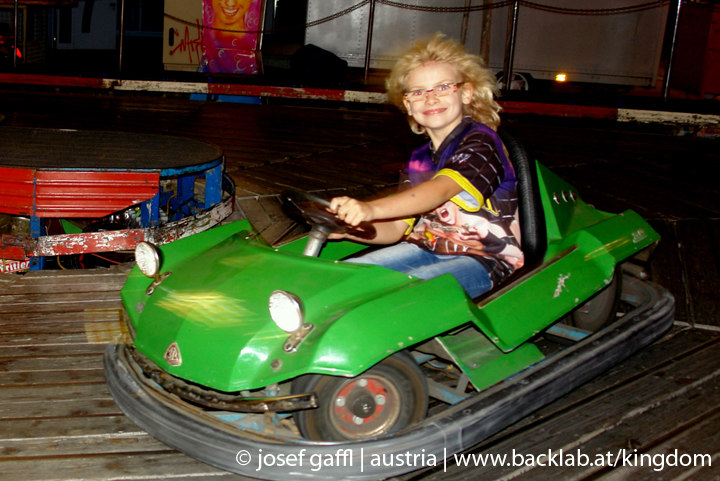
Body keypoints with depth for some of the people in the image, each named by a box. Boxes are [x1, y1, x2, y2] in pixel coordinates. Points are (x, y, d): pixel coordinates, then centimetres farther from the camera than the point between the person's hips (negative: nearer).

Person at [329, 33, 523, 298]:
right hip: (427, 248, 7)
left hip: (484, 260, -7)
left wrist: (371, 209, -45)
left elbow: (441, 190, -30)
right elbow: (396, 228, 7)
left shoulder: (481, 143, -10)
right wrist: (350, 228, -15)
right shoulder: (419, 159, 13)